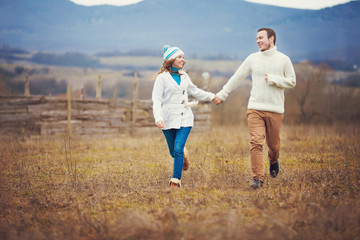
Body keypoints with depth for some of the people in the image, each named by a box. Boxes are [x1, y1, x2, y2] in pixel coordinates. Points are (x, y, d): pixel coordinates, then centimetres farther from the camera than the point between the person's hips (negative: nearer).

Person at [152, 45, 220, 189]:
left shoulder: (184, 76, 11)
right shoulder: (162, 77, -4)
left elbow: (194, 90, 30)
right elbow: (156, 100, -11)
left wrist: (212, 97, 33)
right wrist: (158, 118, -25)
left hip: (185, 118, 2)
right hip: (169, 119, -2)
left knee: (178, 148, -13)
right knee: (173, 152, 8)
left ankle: (176, 181, -6)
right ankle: (183, 157, 45)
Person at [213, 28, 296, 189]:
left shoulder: (283, 59, 4)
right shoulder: (253, 58, 8)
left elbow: (292, 81, 5)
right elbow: (237, 77, 13)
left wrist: (273, 79, -9)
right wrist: (223, 94, 14)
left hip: (275, 109, -1)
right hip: (255, 108, 1)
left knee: (273, 144, 9)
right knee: (256, 142, -12)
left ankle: (273, 161, 43)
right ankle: (258, 178, -10)